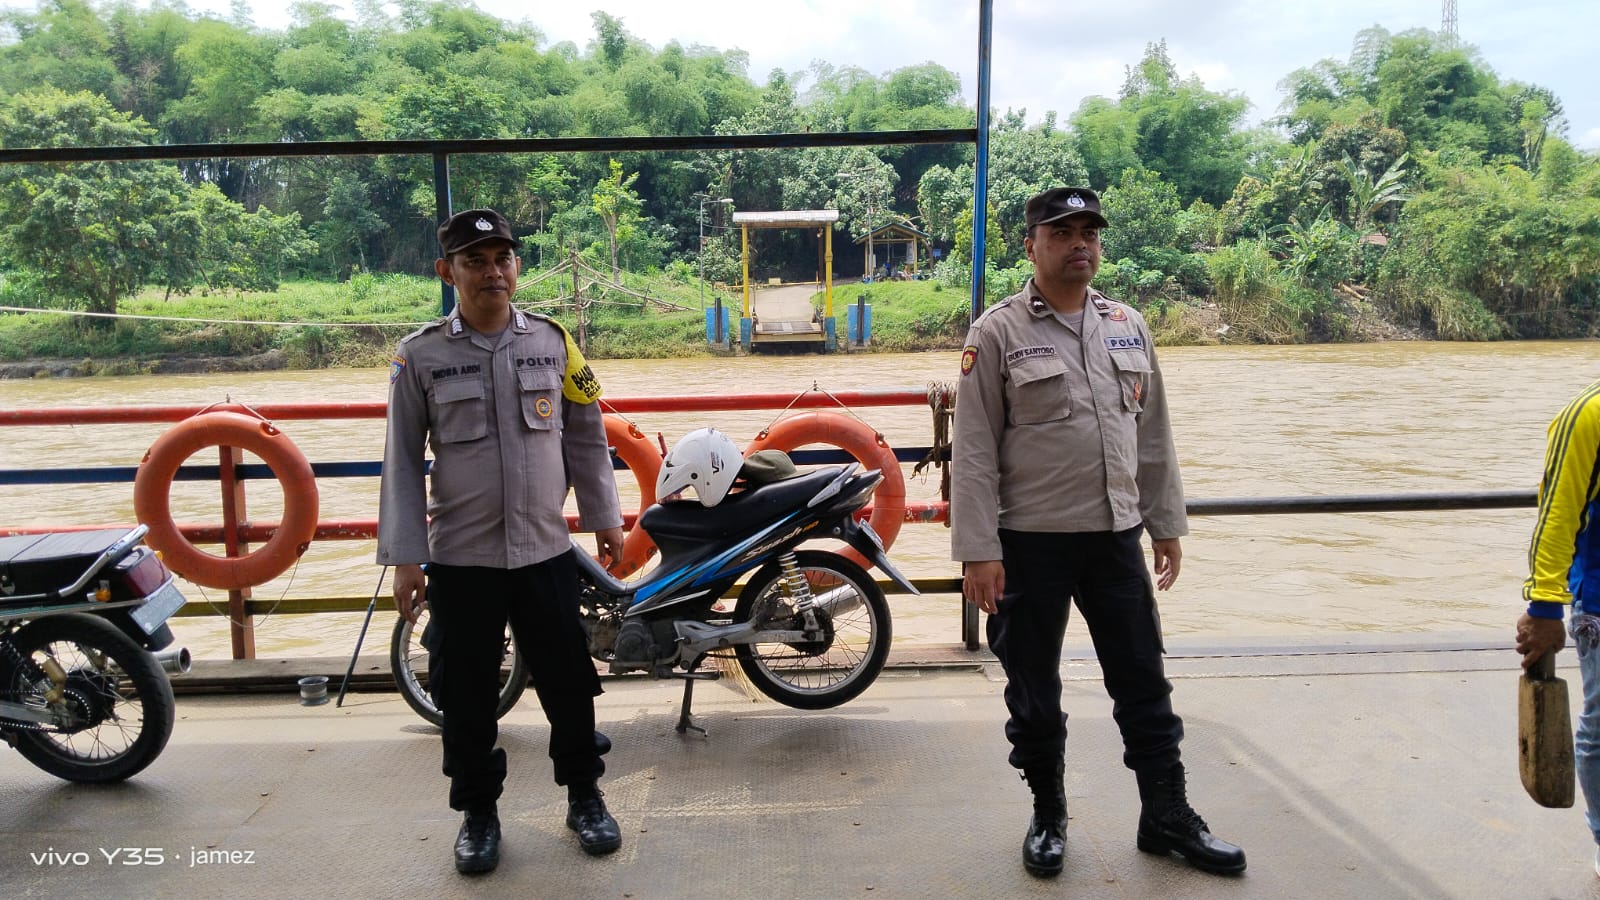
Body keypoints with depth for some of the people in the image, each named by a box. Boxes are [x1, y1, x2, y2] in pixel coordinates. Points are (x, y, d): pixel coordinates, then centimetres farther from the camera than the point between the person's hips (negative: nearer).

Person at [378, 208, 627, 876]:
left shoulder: (553, 341, 2)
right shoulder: (420, 355, -3)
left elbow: (586, 436, 9)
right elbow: (402, 459, -1)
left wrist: (604, 517, 9)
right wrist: (404, 556, -4)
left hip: (546, 550, 1)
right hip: (459, 557, -1)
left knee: (568, 681, 10)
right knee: (467, 694, 10)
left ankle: (584, 795, 30)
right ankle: (478, 811, 29)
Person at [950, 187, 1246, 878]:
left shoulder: (1128, 327, 9)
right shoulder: (998, 333, -6)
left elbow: (1153, 435, 15)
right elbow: (974, 451, -10)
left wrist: (1167, 524, 13)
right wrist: (978, 552, -14)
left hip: (1116, 536, 4)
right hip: (1029, 543, -4)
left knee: (1144, 684, 12)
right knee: (1034, 692, 10)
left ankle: (1167, 818, 28)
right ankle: (1048, 816, 29)